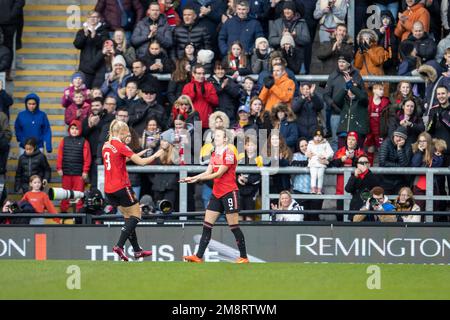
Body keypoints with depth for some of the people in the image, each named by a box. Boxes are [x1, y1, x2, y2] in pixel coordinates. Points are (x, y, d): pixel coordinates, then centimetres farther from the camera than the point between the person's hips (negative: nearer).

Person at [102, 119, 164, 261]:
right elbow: (141, 162, -13)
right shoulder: (120, 146, -13)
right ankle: (119, 246, -11)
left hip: (109, 189, 8)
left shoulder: (106, 146, 9)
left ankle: (137, 250, 16)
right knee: (135, 216, 3)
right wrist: (155, 155, 4)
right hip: (121, 186, -8)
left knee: (128, 217, 15)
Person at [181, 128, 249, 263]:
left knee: (234, 226, -5)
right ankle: (199, 256, 1)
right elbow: (208, 172, 10)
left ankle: (244, 257, 4)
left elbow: (219, 174, -18)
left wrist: (197, 178, -20)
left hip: (229, 193, -8)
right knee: (207, 225, 2)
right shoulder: (214, 154, 13)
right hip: (217, 193, 8)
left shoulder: (229, 154, -12)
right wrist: (191, 178, -4)